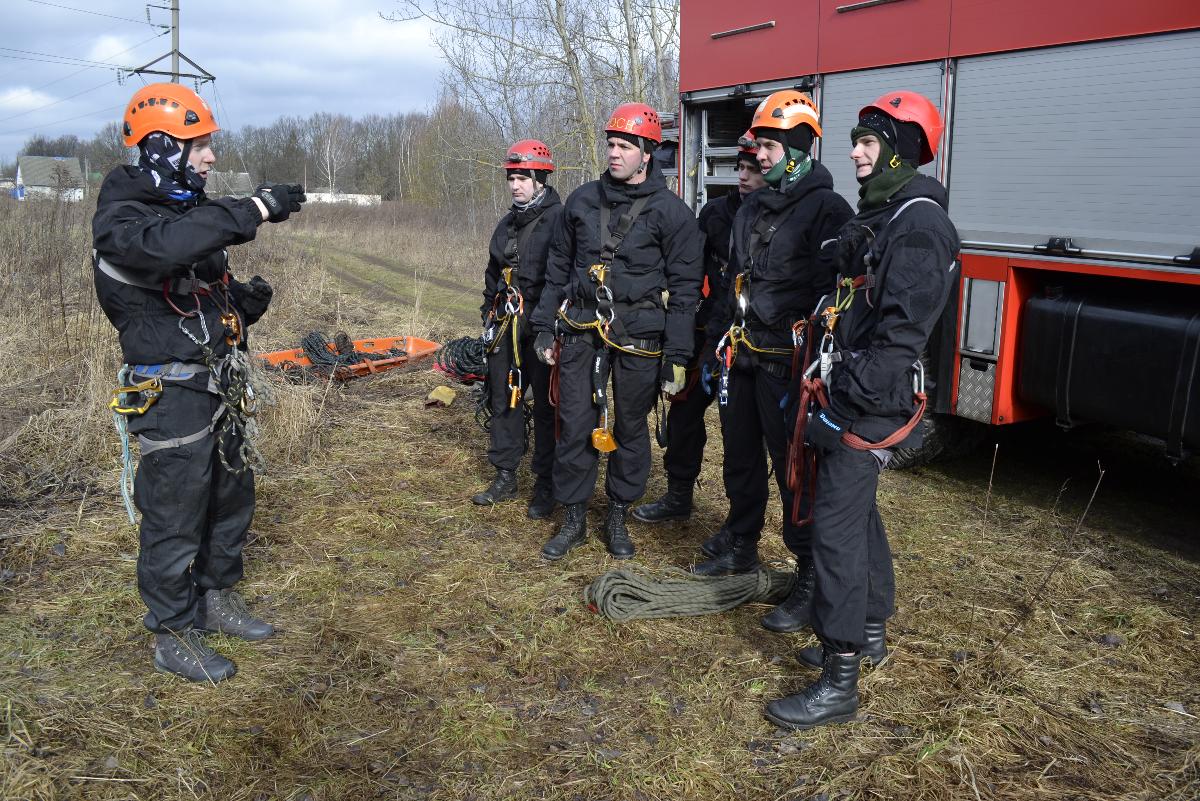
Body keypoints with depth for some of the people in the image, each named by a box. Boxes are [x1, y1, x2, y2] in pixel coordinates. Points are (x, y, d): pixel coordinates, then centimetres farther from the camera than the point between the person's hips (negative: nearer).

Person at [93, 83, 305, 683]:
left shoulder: (188, 209, 12)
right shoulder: (121, 218, -16)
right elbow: (163, 248, -41)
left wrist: (244, 301, 0)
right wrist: (254, 209, -41)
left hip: (220, 385, 9)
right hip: (173, 394, -9)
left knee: (231, 495, 18)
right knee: (175, 513, 2)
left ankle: (218, 599, 37)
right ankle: (173, 637, 17)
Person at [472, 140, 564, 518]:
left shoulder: (559, 220, -8)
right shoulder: (507, 224, 17)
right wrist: (489, 316, 19)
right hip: (505, 326, 8)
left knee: (546, 406, 0)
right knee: (503, 399, 11)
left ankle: (546, 484, 10)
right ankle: (505, 476, 23)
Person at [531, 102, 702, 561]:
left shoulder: (670, 212, -3)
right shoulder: (582, 201, 9)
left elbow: (684, 287, -3)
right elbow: (558, 267, 16)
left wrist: (676, 356, -8)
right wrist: (545, 327, 11)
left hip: (637, 335, -2)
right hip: (580, 330, 3)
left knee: (631, 430, 9)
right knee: (575, 427, 3)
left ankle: (618, 518, 25)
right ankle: (573, 520, 18)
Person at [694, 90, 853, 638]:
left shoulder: (826, 210, -11)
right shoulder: (752, 208, 16)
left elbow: (833, 295, -18)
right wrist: (716, 346, 20)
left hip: (785, 364, -8)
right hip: (741, 358, 8)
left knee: (795, 470, -4)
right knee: (740, 460, 18)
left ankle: (812, 579, 6)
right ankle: (742, 550, 35)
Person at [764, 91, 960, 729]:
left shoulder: (918, 225, -16)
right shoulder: (878, 215, 17)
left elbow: (901, 332, -24)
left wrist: (850, 402, -25)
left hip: (867, 402, -10)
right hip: (847, 390, 11)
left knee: (837, 527, -9)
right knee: (857, 511, 19)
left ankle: (839, 681, -1)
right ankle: (869, 633, 36)